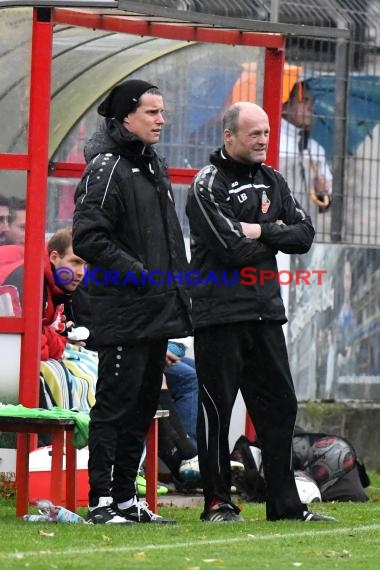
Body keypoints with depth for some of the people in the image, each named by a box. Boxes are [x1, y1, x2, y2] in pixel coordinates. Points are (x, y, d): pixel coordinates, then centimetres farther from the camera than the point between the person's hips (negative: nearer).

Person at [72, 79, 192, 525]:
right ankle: (101, 501, -4)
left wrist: (178, 286, 16)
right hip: (123, 312, -9)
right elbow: (88, 237, -19)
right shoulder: (107, 169, -12)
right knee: (115, 405, -7)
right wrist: (137, 273, -20)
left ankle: (125, 496, 19)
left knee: (143, 406, 12)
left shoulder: (155, 167, 17)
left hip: (158, 312, 9)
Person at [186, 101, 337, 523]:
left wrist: (259, 231, -9)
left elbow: (304, 235, 5)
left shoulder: (271, 181, 14)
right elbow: (232, 249, -19)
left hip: (266, 314, 7)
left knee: (279, 407, 7)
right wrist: (275, 234, -3)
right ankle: (217, 502, 6)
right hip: (219, 314, -7)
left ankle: (285, 504, 12)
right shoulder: (208, 184, -8)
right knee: (216, 410, -2)